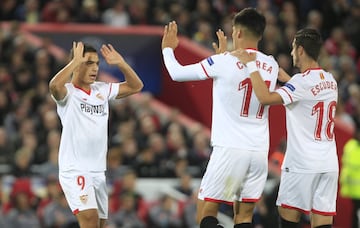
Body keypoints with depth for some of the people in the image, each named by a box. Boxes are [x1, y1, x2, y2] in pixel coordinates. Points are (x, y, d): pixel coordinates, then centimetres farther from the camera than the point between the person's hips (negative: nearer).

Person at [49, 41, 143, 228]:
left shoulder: (102, 90, 12)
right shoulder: (67, 92, -8)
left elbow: (135, 86, 16)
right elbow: (54, 86, -31)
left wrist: (121, 64, 3)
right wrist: (76, 61, -25)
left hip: (98, 170, 7)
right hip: (74, 170, -7)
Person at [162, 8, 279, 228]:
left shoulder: (225, 62, -9)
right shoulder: (272, 66, 7)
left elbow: (177, 73, 1)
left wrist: (168, 48, 20)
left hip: (229, 151, -5)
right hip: (259, 152, 5)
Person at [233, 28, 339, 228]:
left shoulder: (302, 82, -14)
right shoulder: (330, 81, 11)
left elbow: (266, 98, -24)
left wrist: (251, 65, -16)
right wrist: (287, 79, 33)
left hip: (302, 164, -6)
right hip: (329, 164, 6)